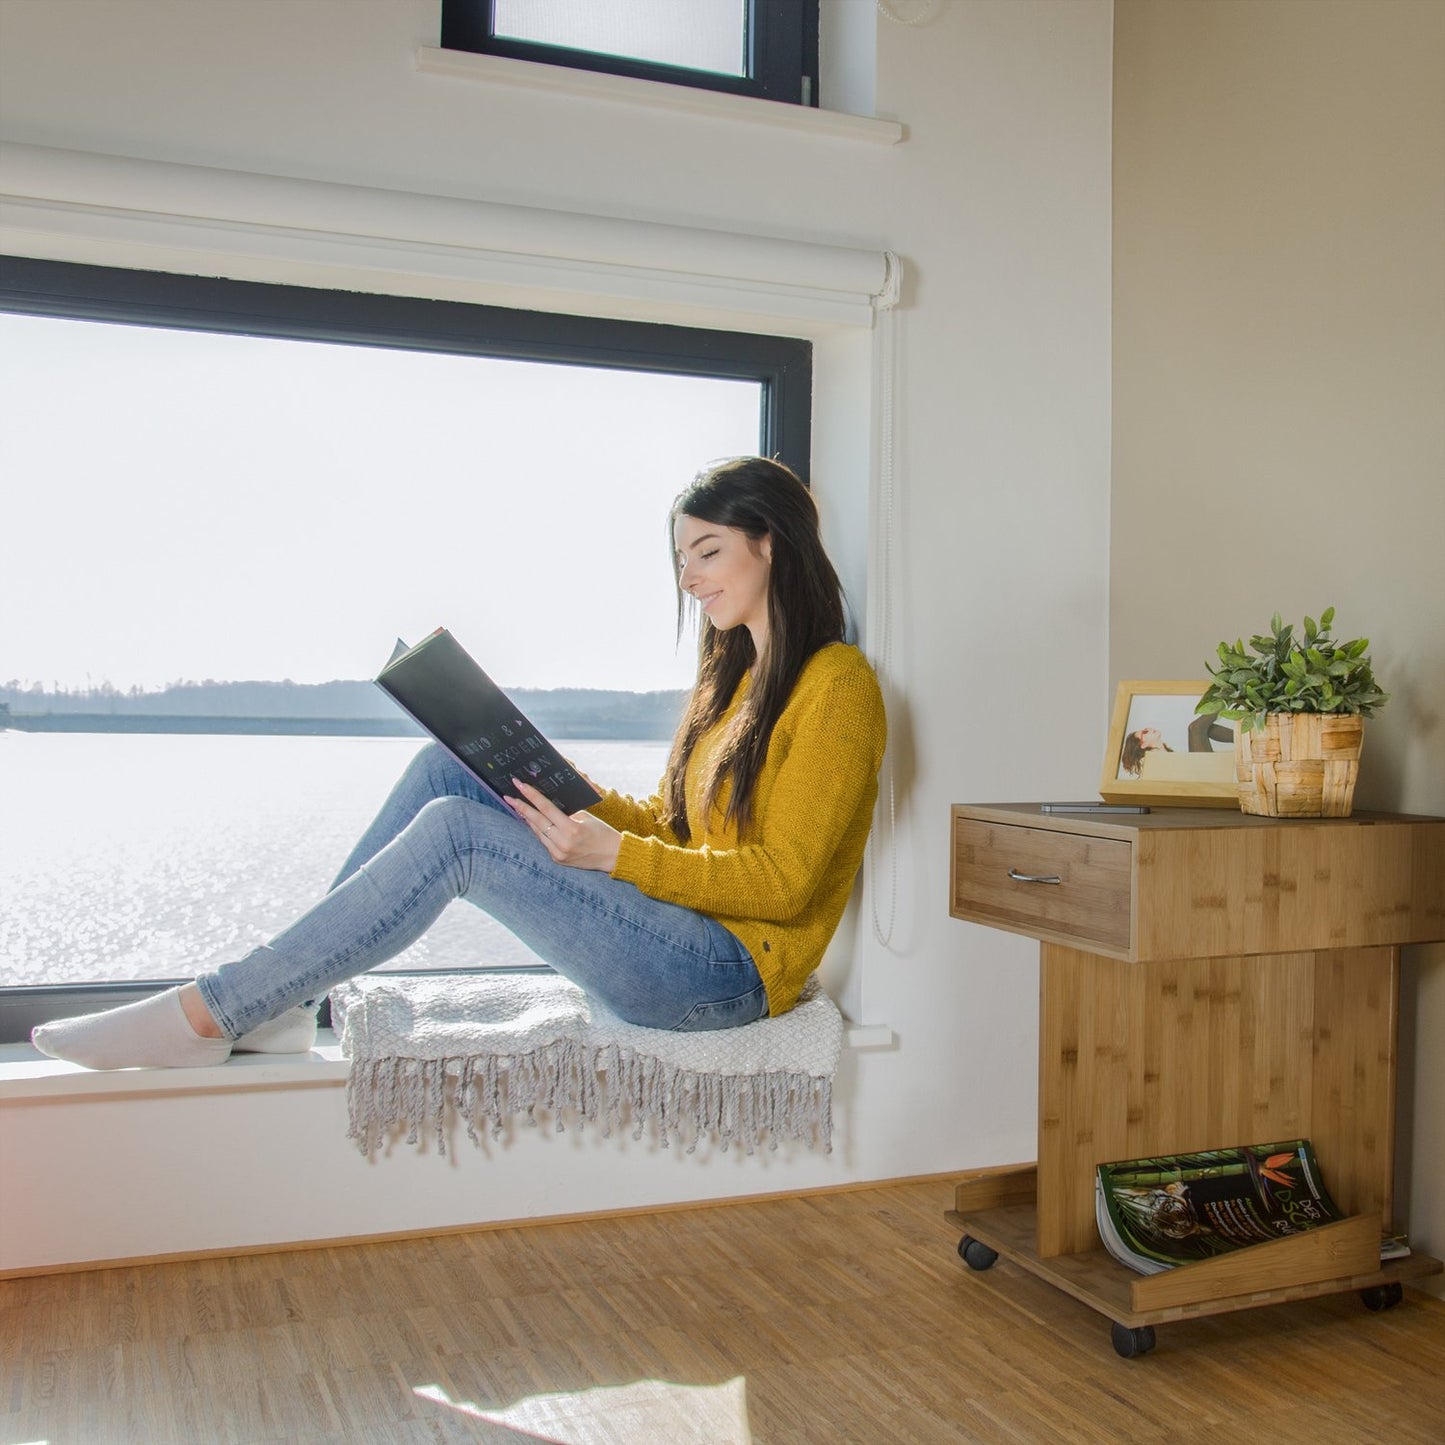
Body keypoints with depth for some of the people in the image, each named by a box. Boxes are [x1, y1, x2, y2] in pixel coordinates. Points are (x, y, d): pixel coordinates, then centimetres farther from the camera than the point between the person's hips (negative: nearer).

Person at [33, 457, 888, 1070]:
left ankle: (209, 1014, -12)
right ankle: (288, 1001, -4)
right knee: (447, 767, -3)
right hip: (676, 934, 8)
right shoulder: (733, 675, 18)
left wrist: (611, 852, -21)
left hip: (732, 973, -8)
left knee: (456, 832, -22)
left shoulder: (837, 685, -10)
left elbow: (783, 881, -16)